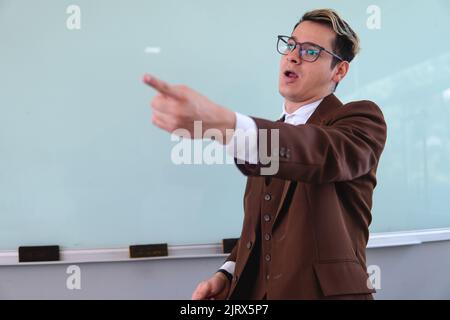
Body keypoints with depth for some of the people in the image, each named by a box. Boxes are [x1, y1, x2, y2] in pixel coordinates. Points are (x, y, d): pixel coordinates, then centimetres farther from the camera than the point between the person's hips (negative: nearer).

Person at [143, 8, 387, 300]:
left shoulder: (362, 119, -8)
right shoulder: (271, 132, 12)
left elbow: (325, 154, -31)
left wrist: (220, 123, -45)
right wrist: (228, 273, 0)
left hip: (323, 291, -5)